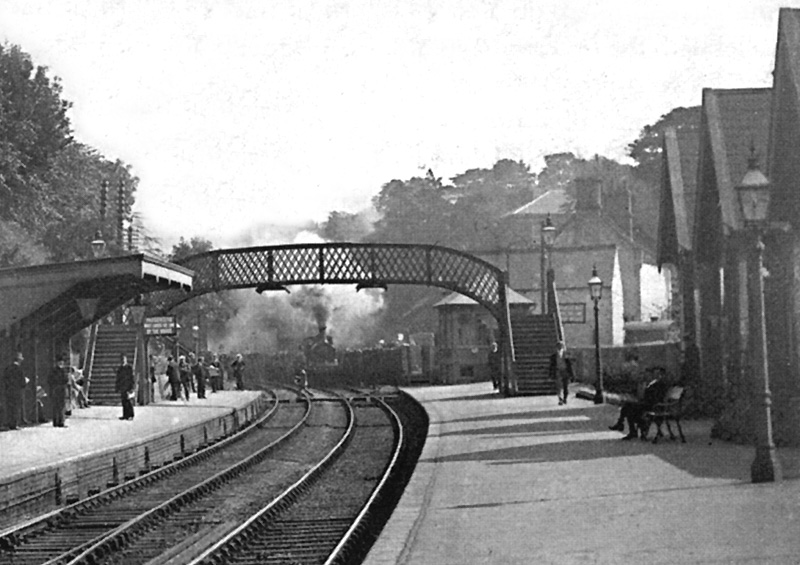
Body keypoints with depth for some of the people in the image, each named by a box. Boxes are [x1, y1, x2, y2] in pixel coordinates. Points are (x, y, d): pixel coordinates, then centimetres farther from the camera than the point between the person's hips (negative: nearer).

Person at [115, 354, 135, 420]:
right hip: (122, 389, 5)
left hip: (128, 388, -5)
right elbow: (118, 379, 19)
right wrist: (117, 388, 15)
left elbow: (132, 378, -6)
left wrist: (132, 388, -12)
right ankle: (125, 415, 8)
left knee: (129, 402, -8)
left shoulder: (129, 368, -4)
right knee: (124, 402, 4)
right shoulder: (119, 369, 13)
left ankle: (130, 416, -5)